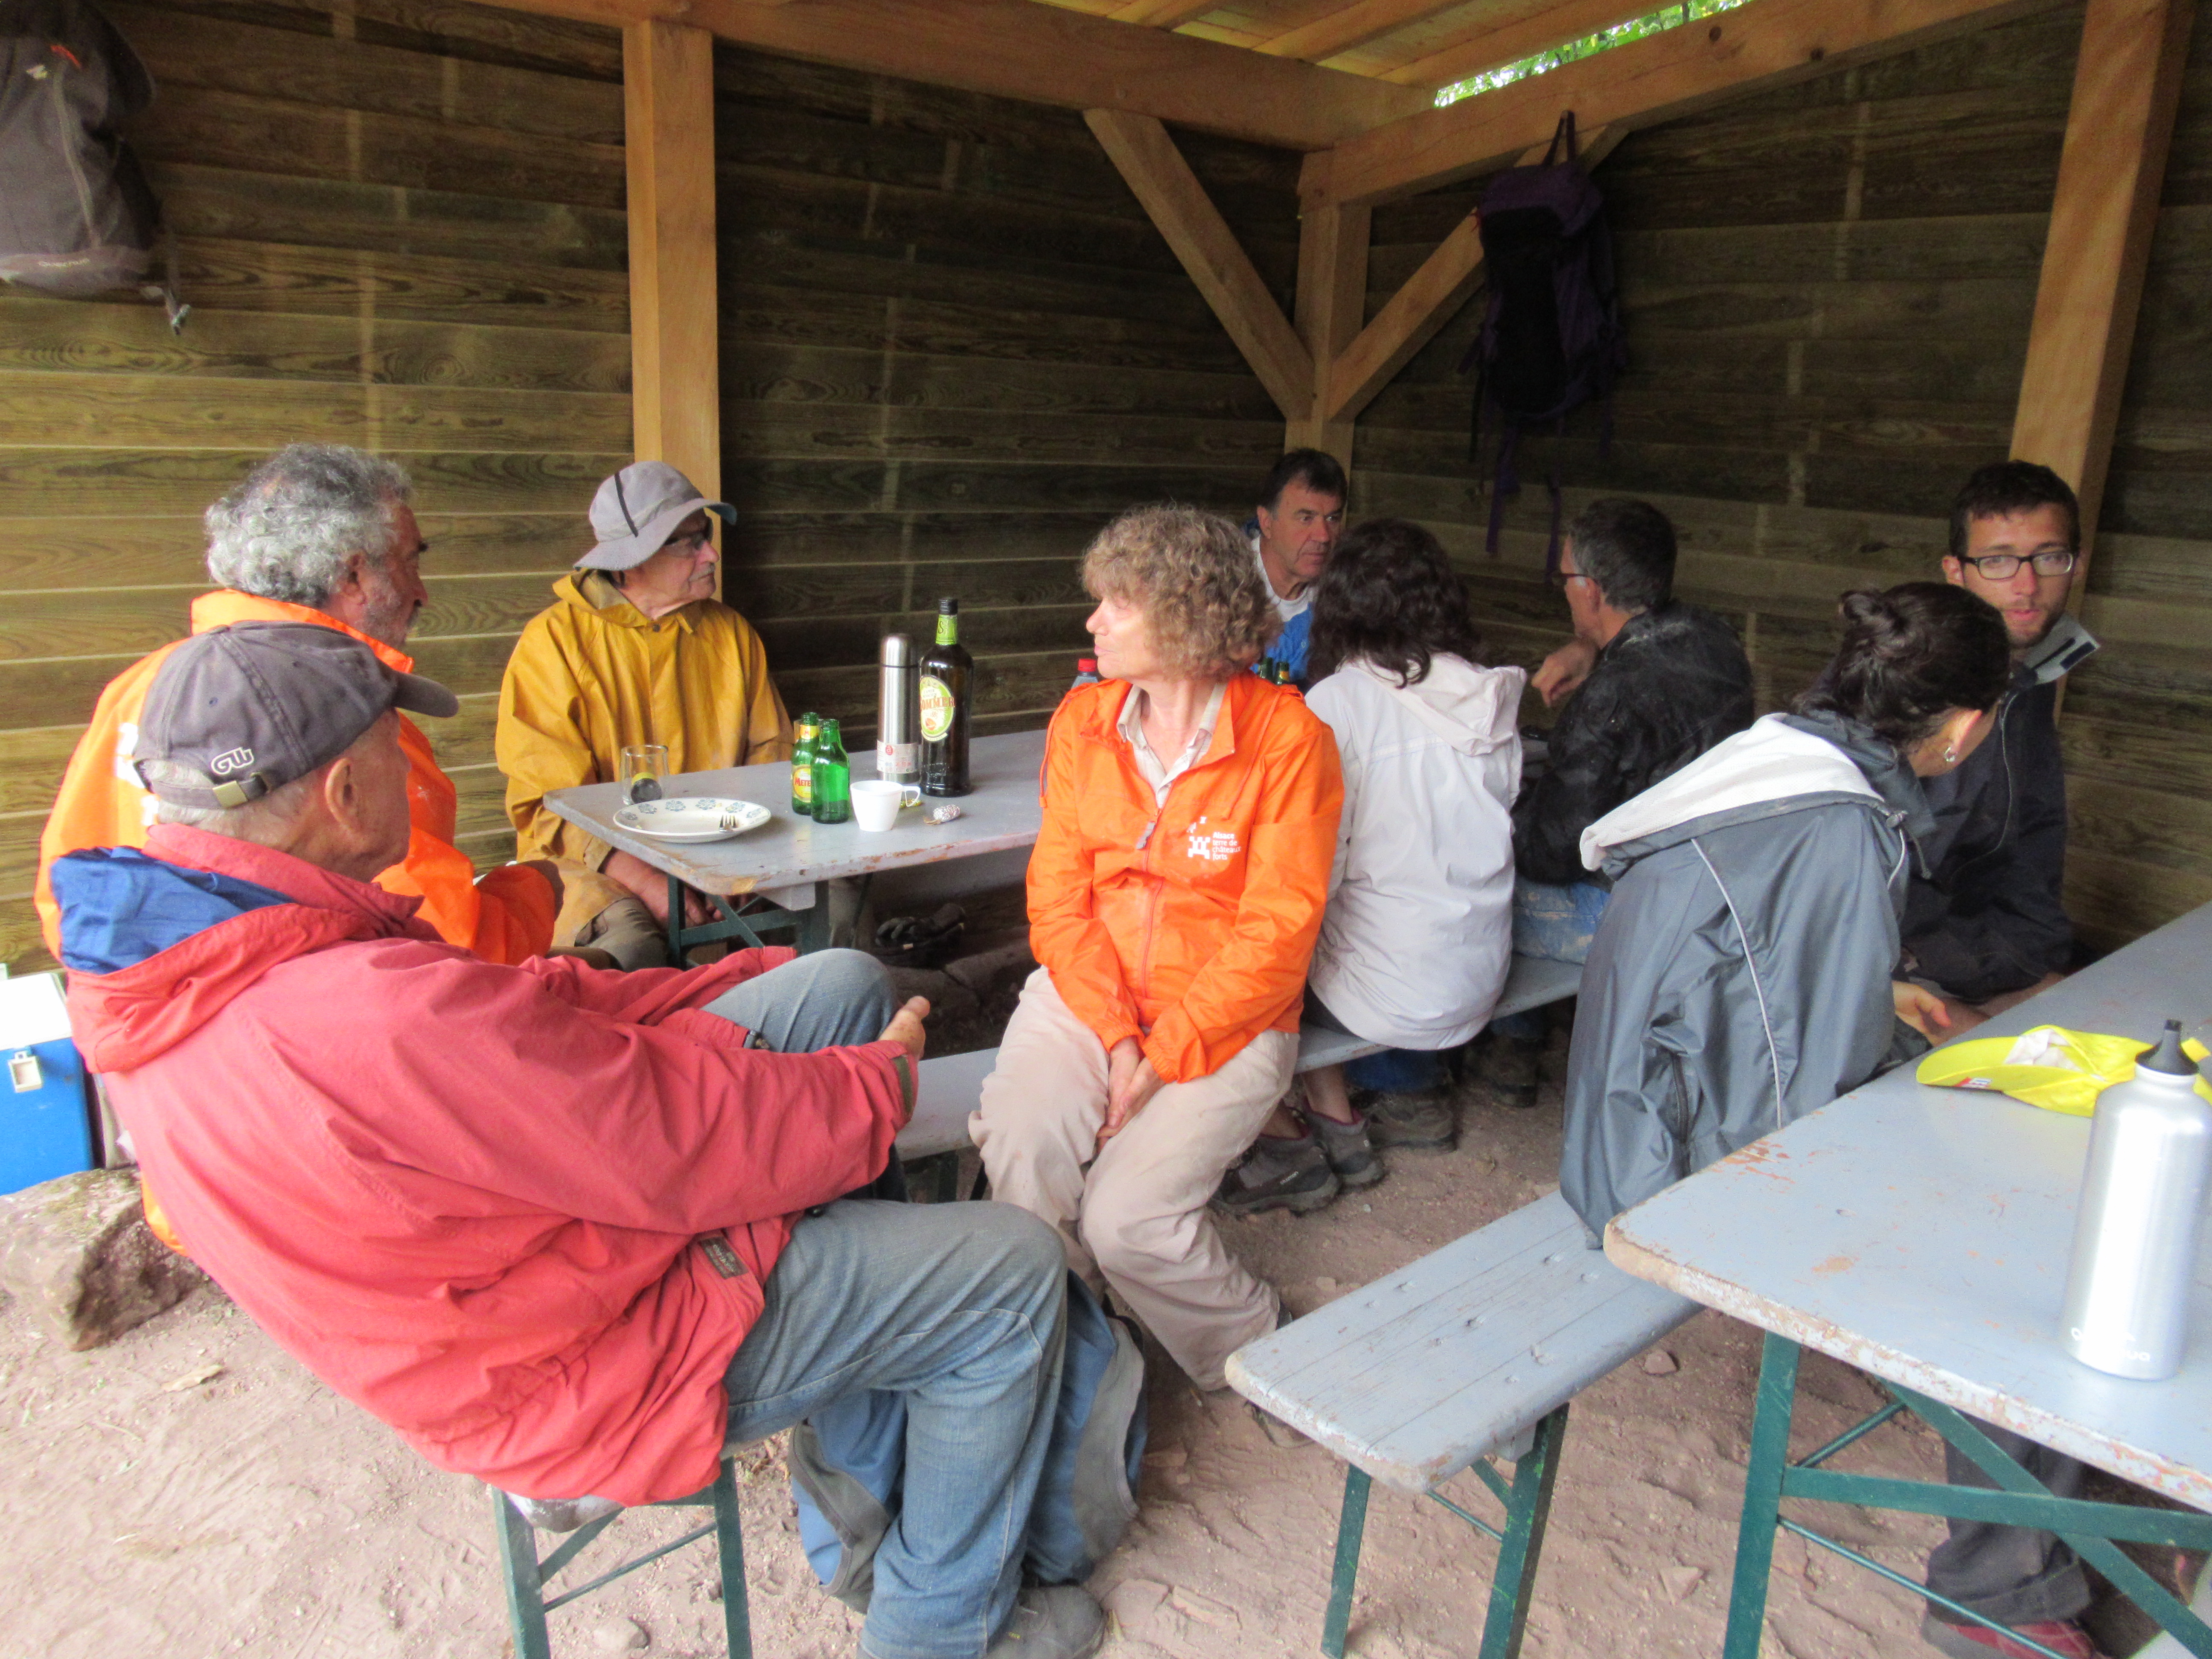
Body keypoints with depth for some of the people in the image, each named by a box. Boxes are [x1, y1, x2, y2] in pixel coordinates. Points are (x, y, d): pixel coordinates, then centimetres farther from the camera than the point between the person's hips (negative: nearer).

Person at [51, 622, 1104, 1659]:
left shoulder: (180, 972, -5)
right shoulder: (375, 1023, -37)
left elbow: (530, 1011, 3)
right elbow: (702, 1146, -28)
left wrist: (754, 981, 4)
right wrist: (883, 1077, -9)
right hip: (578, 1379, -9)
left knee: (846, 983, 6)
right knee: (1013, 1274, 0)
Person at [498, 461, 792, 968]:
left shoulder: (731, 632, 11)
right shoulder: (554, 641, -3)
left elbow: (771, 757, 13)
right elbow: (547, 804, -8)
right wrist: (646, 881, -21)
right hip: (598, 861, -4)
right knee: (630, 945, -35)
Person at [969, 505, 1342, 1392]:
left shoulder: (1288, 737, -9)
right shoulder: (1083, 719, 6)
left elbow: (1275, 934, -11)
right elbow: (1058, 894, 2)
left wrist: (1161, 1056, -17)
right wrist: (1114, 1034, -13)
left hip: (1224, 1018, -4)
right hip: (1085, 989, 4)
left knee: (1125, 1218, -21)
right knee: (1019, 1146, -24)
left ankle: (1254, 1356, 11)